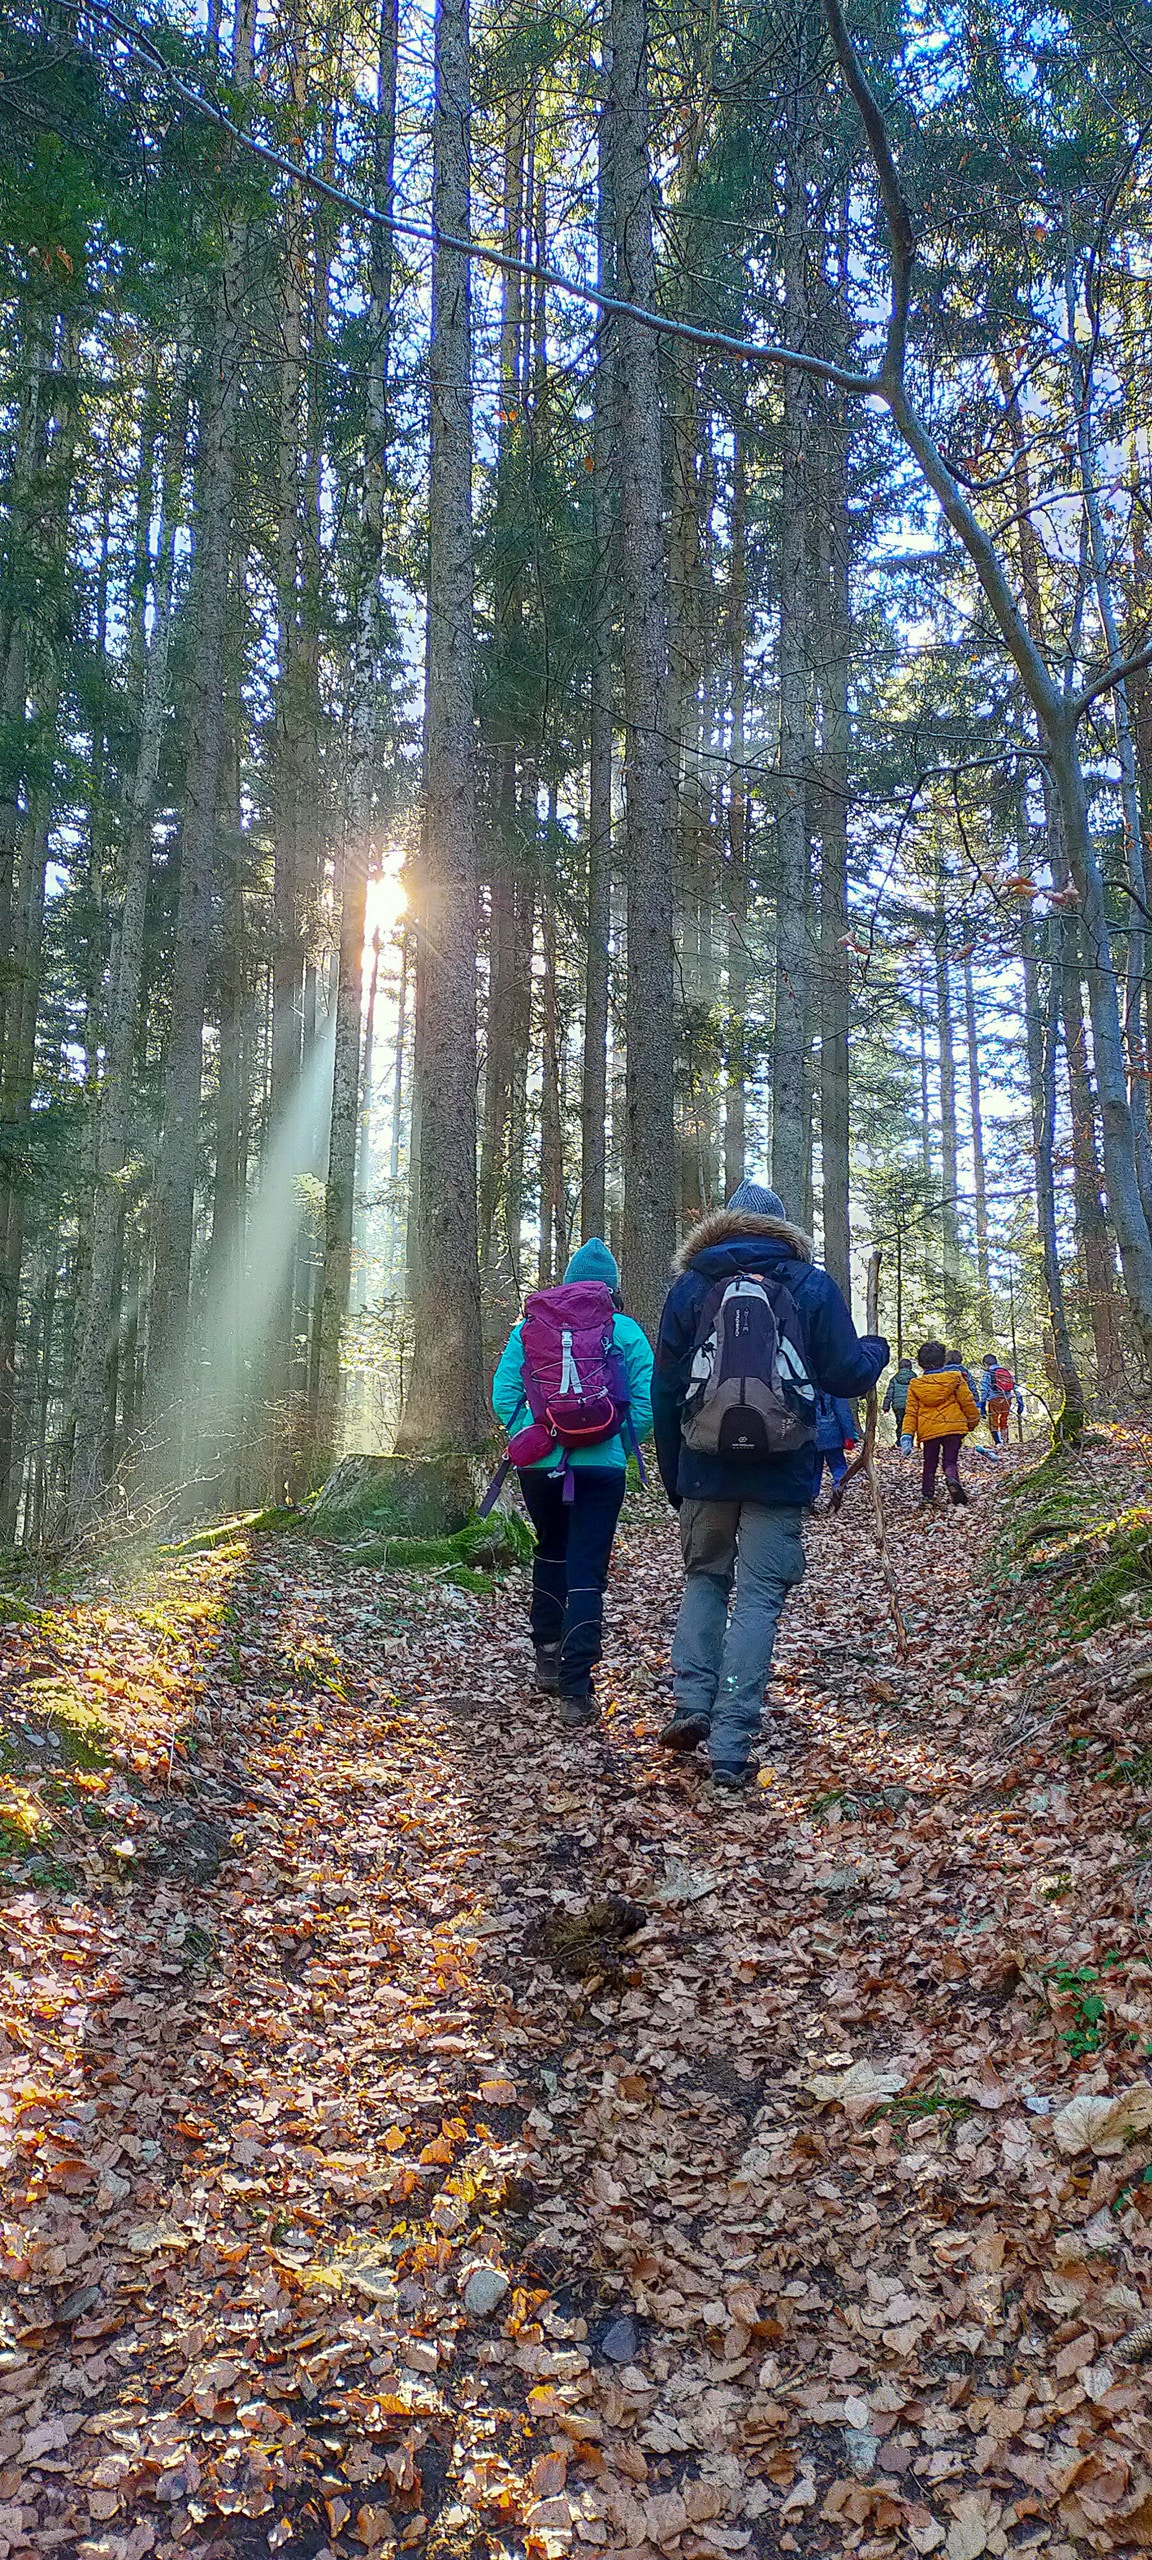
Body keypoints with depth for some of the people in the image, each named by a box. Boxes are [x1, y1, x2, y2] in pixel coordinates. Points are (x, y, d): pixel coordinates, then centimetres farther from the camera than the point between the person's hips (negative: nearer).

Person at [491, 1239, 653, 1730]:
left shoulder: (530, 1327, 3)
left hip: (539, 1463, 2)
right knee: (587, 1571, 0)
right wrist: (618, 1446, 9)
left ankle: (548, 1656, 28)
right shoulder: (627, 1332, -1)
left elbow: (504, 1396, -1)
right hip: (602, 1467, -2)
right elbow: (645, 1405, -5)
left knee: (550, 1551, 25)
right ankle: (575, 1689, -6)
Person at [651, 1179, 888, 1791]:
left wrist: (671, 1476, 16)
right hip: (780, 1477, -1)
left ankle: (692, 1704, 5)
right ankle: (730, 1747, -1)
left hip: (705, 1469, 2)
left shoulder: (690, 1286, 6)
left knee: (704, 1578, 20)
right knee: (758, 1598, 2)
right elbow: (846, 1375, 1)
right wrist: (875, 1350, 24)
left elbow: (665, 1389, 7)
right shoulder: (813, 1286, 2)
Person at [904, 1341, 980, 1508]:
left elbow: (910, 1412, 3)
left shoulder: (916, 1385, 5)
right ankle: (952, 1479, -28)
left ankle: (927, 1496, 7)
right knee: (950, 1461, 4)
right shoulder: (955, 1378, 0)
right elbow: (967, 1402, 3)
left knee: (929, 1465, 13)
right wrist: (973, 1421, 17)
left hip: (928, 1431, 2)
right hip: (953, 1427, -1)